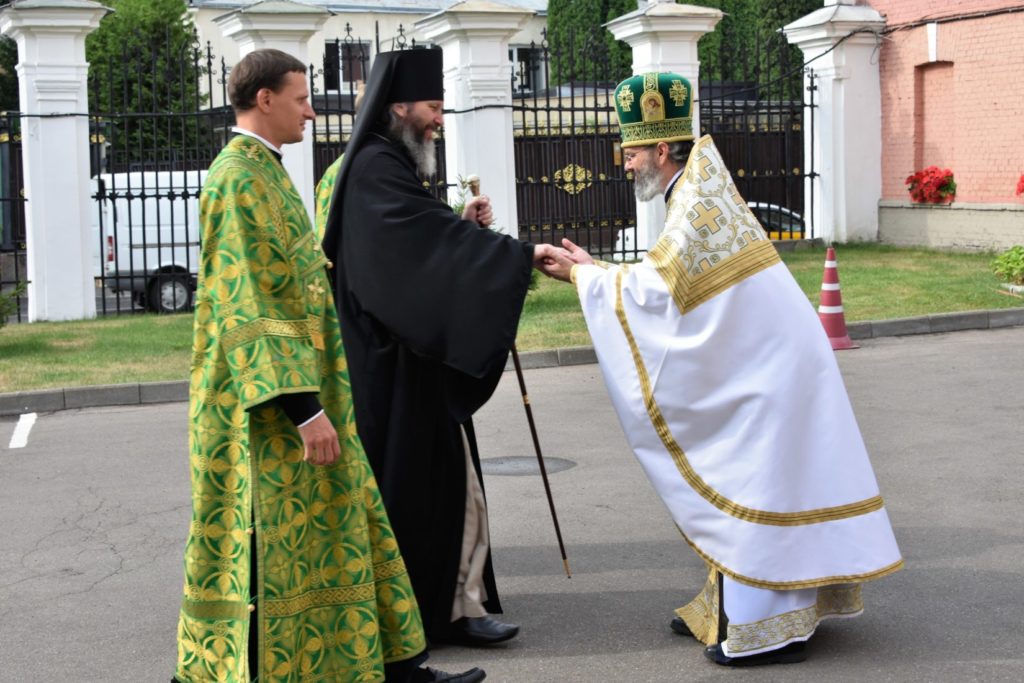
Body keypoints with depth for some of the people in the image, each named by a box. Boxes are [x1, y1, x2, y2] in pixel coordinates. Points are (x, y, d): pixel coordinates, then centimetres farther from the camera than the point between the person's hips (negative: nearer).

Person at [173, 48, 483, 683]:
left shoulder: (264, 172, 15)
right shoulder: (238, 180, -16)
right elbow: (248, 308, -23)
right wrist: (305, 409, -26)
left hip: (300, 387, 10)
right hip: (269, 411, -10)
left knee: (340, 532, 14)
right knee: (274, 553, -1)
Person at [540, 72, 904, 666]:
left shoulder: (697, 205, -17)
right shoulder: (700, 195, 13)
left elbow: (653, 288, -19)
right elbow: (669, 279, 14)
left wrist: (585, 273, -8)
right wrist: (597, 268, 8)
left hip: (766, 371, -10)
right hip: (759, 365, 10)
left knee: (755, 489, -5)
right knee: (736, 485, 14)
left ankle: (769, 629, 1)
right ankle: (732, 608, 23)